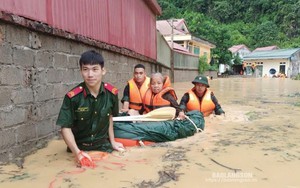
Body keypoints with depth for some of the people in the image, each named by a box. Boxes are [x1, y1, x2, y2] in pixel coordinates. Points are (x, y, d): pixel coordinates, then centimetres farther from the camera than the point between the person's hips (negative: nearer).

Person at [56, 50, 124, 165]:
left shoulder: (112, 92, -9)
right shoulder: (72, 96, -17)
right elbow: (66, 127, -13)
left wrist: (112, 142, 9)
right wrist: (77, 153, -24)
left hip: (104, 147, 2)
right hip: (79, 148, -1)